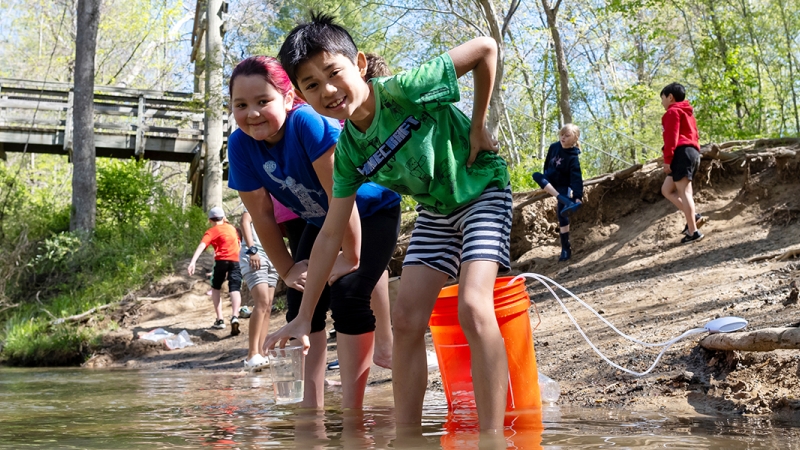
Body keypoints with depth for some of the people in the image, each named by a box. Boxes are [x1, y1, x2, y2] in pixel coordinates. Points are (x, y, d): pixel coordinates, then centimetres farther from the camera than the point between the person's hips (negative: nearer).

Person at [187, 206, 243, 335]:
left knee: (215, 288, 19)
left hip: (222, 260, -3)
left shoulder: (212, 231, 9)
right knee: (235, 289, -7)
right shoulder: (231, 228, 24)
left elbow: (202, 246, -8)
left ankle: (220, 320, 13)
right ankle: (235, 317, -33)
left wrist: (193, 262, -19)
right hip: (237, 260, 3)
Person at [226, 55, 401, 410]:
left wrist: (351, 257, -25)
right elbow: (262, 215, -9)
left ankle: (350, 408, -15)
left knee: (347, 294, -21)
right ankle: (310, 406, 2)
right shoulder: (240, 145, -17)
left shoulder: (309, 123, -35)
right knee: (301, 299, -4)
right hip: (321, 221, 6)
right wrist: (287, 270, -7)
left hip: (372, 211, -6)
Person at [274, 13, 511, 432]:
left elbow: (485, 47, -21)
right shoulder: (349, 152, -11)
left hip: (482, 191, -6)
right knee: (405, 319, -3)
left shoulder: (404, 90, -28)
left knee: (473, 308, -24)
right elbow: (331, 234, -6)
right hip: (435, 212, 6)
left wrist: (477, 126, -15)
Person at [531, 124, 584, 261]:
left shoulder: (573, 157, -22)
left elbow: (576, 178, -28)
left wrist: (578, 196, -39)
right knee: (536, 175, -26)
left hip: (563, 186, -5)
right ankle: (565, 201, -34)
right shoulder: (554, 147, -7)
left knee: (562, 215, -17)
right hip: (551, 182, 5)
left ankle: (566, 249, -7)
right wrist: (545, 180, 18)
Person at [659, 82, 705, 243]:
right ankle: (693, 216, -1)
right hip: (692, 152, 10)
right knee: (667, 189, 12)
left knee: (684, 191, -12)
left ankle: (693, 232, -16)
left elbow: (671, 137, -13)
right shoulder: (687, 112, 28)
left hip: (682, 153, -10)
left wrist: (667, 159, -15)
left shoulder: (673, 112, -2)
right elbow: (694, 135, 26)